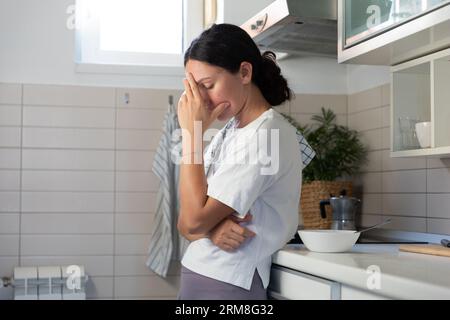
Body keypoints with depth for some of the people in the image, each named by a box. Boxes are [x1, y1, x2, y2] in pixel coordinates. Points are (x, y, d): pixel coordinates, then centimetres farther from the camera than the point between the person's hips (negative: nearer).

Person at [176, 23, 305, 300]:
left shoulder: (268, 134, -16)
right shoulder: (227, 133, 8)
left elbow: (194, 219, -19)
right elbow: (186, 224, 6)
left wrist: (192, 132, -14)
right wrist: (211, 229, -16)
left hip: (226, 286, -7)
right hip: (196, 277, 7)